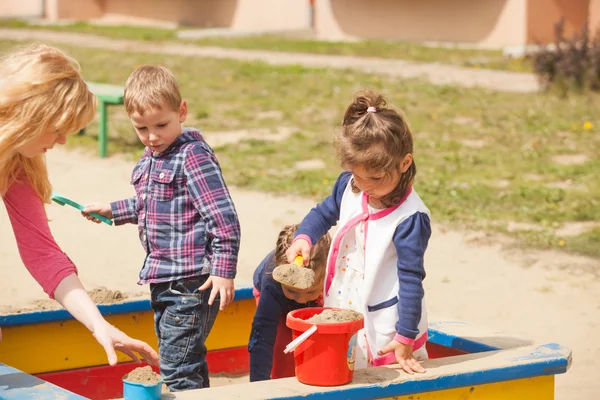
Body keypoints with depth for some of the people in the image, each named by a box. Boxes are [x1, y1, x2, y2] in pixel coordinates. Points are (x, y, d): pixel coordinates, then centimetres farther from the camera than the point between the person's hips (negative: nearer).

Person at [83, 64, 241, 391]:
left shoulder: (193, 156, -16)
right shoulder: (149, 159, 11)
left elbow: (223, 216, -20)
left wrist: (224, 270, -23)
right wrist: (113, 211, 28)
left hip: (191, 281, -9)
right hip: (162, 280, 9)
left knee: (177, 370, -9)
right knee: (189, 363, 19)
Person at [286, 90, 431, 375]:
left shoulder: (410, 218, -23)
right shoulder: (349, 187, -4)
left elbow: (411, 279, -18)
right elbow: (324, 214, 16)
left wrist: (405, 337, -15)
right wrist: (303, 238, -5)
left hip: (384, 330, -6)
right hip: (341, 315, 6)